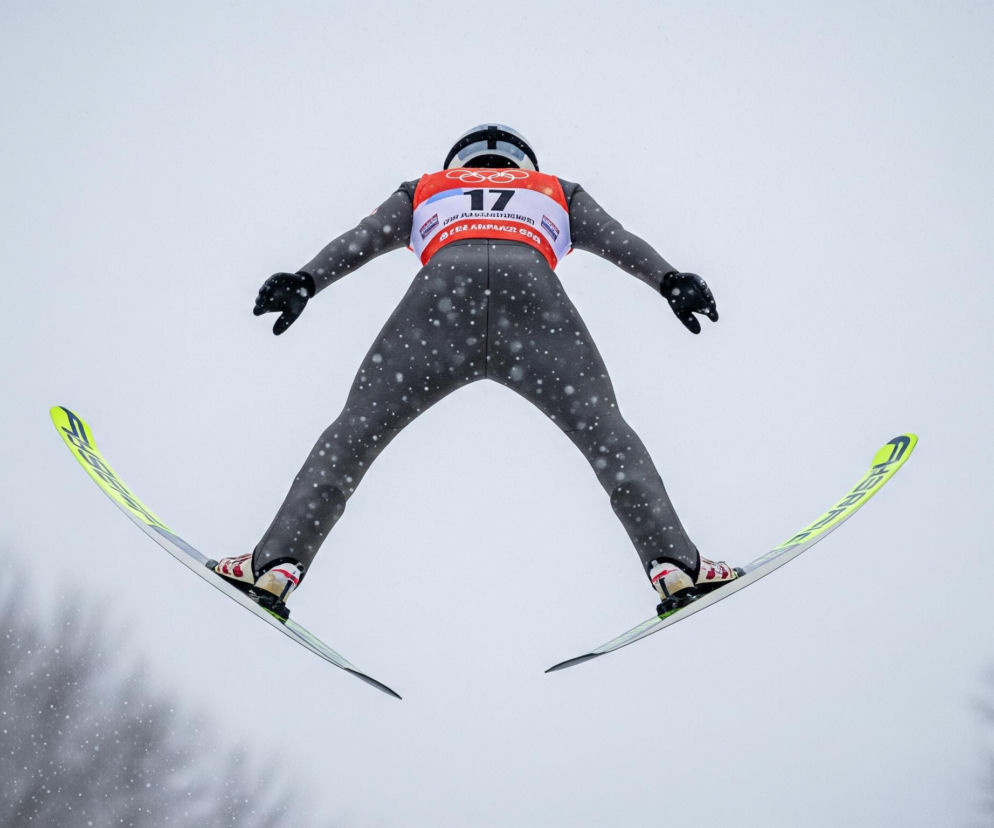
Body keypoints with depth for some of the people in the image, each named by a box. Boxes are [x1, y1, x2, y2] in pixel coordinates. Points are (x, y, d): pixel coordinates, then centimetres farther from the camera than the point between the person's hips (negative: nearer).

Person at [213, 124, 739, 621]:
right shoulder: (556, 192, 42)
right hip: (531, 286, 0)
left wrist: (303, 282, 16)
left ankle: (278, 561, -3)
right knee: (606, 433, 5)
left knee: (356, 430, 6)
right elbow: (619, 241, 27)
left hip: (444, 284, 0)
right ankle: (672, 563, -10)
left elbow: (359, 240, 27)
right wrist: (672, 282, 14)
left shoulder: (424, 190, 41)